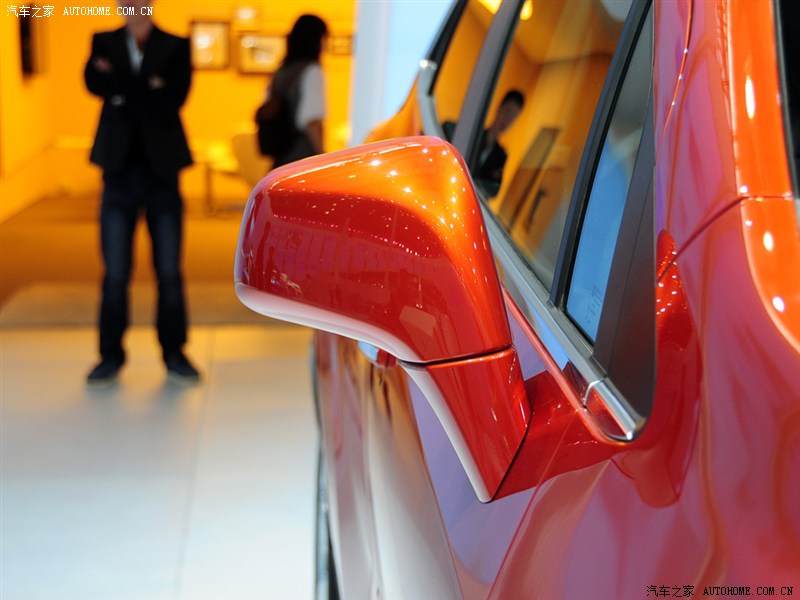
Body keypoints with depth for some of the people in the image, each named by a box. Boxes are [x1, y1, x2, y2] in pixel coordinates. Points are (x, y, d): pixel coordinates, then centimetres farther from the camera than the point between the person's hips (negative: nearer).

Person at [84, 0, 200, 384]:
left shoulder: (176, 47, 4)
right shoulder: (104, 43, 9)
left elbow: (173, 100, -11)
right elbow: (95, 82, -11)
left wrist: (122, 90, -10)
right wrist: (147, 88, -16)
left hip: (161, 173, -1)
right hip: (119, 173, 1)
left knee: (170, 272, 2)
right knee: (115, 274, 3)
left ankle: (174, 353, 15)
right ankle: (111, 356, 15)